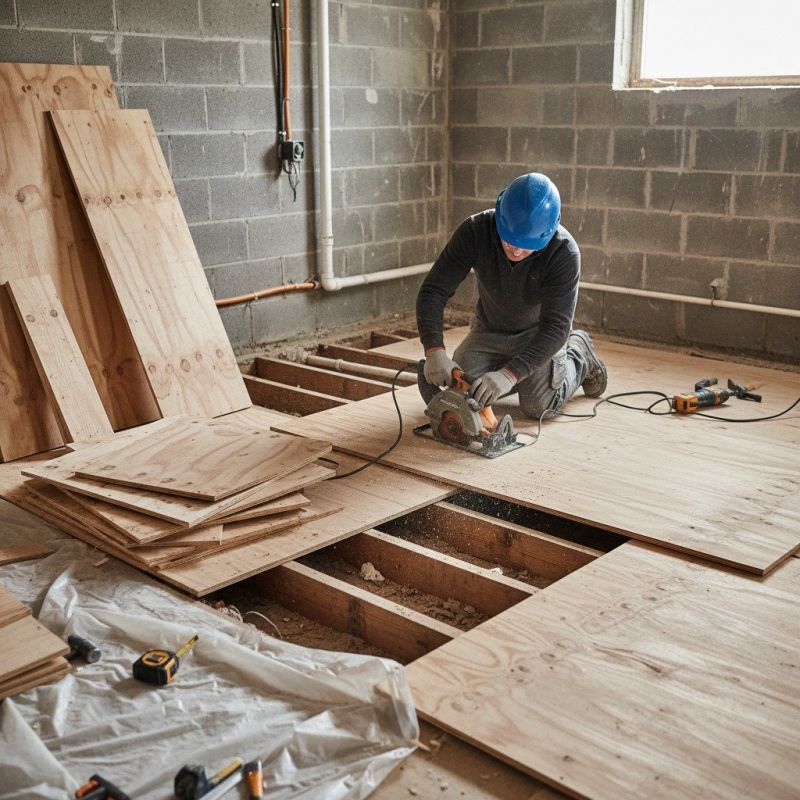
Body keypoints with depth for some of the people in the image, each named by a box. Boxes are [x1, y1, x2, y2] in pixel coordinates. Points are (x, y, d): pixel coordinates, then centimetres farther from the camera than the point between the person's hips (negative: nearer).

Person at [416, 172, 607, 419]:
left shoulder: (564, 253, -34)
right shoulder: (475, 231, -29)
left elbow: (556, 326, -36)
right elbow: (433, 291, -29)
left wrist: (510, 374, -49)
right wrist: (435, 351, -45)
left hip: (537, 331, -3)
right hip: (489, 329, 3)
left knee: (537, 405, -17)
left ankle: (578, 356, 14)